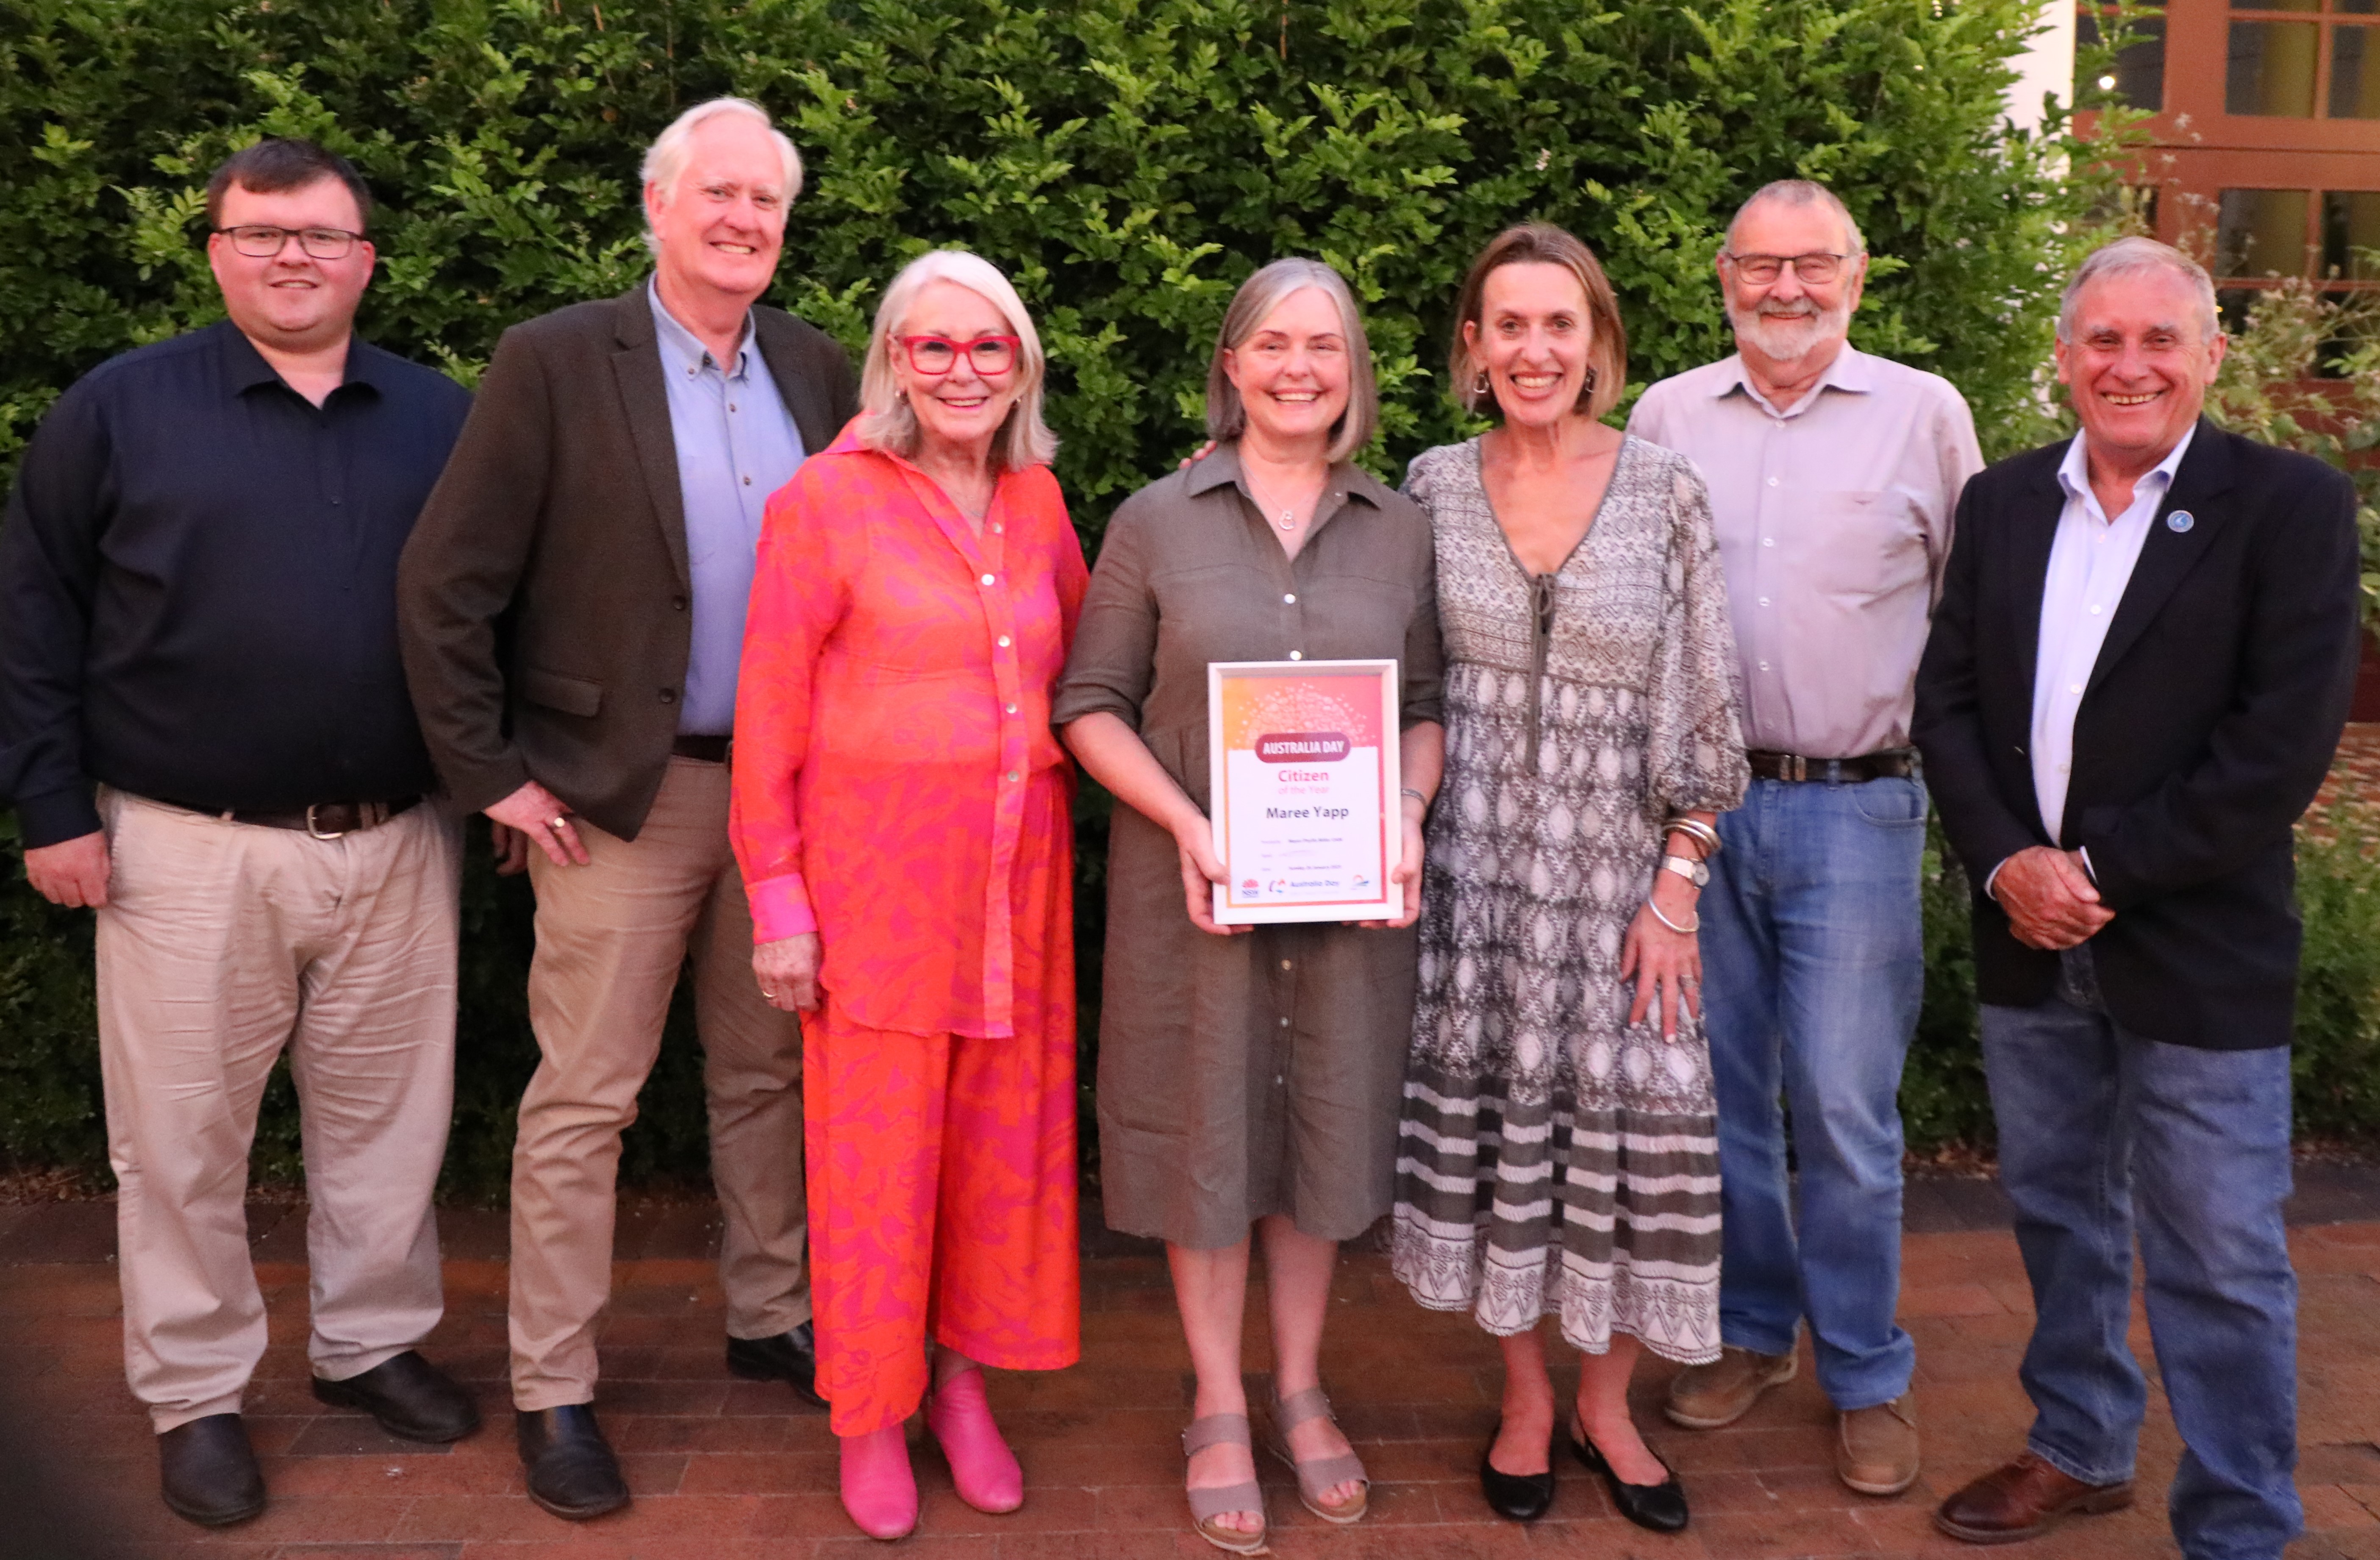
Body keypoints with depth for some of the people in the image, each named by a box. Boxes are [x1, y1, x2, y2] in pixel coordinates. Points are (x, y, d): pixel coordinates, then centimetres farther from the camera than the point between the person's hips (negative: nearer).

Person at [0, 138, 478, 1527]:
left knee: (389, 1114, 12)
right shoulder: (119, 410, 1)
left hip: (400, 843, 2)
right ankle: (196, 1392, 25)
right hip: (188, 849, -2)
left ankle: (375, 1342, 31)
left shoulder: (445, 419, 7)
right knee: (183, 1135, 8)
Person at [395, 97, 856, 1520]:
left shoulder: (817, 369, 7)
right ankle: (554, 1392, 17)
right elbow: (446, 585, -8)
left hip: (789, 787, 5)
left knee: (769, 1072, 15)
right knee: (584, 1098, 4)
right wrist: (492, 773, -9)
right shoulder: (556, 363, -7)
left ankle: (772, 1320, 33)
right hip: (623, 796, -4)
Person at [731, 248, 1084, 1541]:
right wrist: (778, 902, -8)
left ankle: (965, 1383, 32)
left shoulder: (1037, 502, 9)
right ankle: (871, 1414, 25)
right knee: (878, 1151, 5)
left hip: (1019, 877, 5)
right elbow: (768, 717, -6)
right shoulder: (828, 500, -6)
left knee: (1003, 1141, 12)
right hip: (876, 874, -4)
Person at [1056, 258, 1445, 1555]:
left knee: (1328, 1125, 13)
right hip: (1194, 880, -2)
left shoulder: (1399, 530, 4)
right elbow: (1092, 706, -2)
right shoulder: (1156, 521, -2)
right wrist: (1187, 824, -16)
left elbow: (1426, 708, 8)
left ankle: (1301, 1392, 33)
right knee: (1208, 1131, 8)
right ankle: (1219, 1410, 27)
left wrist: (1407, 815, -10)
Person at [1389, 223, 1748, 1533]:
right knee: (1486, 1110, 6)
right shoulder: (1435, 486, 2)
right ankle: (1524, 1398, 27)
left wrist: (1679, 886, -6)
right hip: (1469, 866, 1)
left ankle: (1608, 1404, 25)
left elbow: (1704, 710, -2)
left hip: (1617, 866, -1)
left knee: (1633, 1119, 2)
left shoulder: (1665, 491, -3)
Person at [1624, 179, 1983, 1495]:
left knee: (1844, 1109, 0)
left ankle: (1865, 1375, 19)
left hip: (1856, 807, -2)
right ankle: (1748, 1330, 30)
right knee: (1716, 1087, 12)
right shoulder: (1667, 415, 6)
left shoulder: (1925, 414, 1)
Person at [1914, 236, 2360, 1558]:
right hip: (2028, 945, 5)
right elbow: (1946, 696, 3)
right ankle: (2080, 1448, 38)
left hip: (2197, 947, -5)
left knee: (2218, 1263, 4)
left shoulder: (2290, 506, -7)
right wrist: (2006, 862, -11)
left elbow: (2283, 742, -14)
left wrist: (2105, 873, -15)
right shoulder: (2002, 503, 7)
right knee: (2058, 1215, 19)